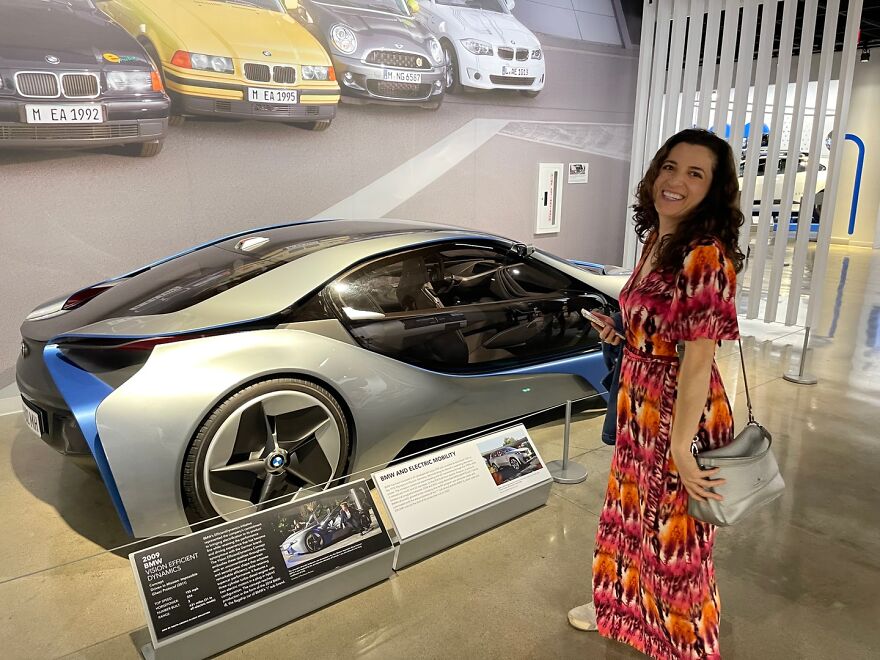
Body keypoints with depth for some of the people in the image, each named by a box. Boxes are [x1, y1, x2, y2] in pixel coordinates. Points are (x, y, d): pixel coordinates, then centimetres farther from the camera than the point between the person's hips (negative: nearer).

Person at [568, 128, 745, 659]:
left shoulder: (706, 256, -24)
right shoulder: (656, 240, 3)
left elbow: (697, 361, -25)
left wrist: (681, 448, -23)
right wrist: (623, 334, 7)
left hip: (681, 411, -9)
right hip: (639, 401, 9)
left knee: (675, 535, 13)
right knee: (631, 510, 26)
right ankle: (624, 605, 52)